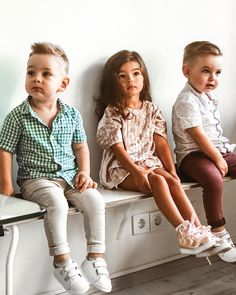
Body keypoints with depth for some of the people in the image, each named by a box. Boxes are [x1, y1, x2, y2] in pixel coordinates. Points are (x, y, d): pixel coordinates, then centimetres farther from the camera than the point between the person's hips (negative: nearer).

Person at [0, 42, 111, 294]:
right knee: (56, 202, -32)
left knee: (95, 200, -18)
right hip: (35, 178, -4)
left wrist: (84, 172, 1)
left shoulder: (72, 114, 3)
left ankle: (95, 258, -7)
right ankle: (62, 262, -19)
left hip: (69, 176, 4)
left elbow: (81, 146, 14)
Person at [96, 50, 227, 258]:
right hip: (121, 169, -5)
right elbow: (117, 149, -12)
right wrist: (136, 172, -24)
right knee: (158, 181, -29)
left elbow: (161, 143, 5)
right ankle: (184, 232, -37)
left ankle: (198, 229, -29)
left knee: (173, 181, -23)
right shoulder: (112, 113, -4)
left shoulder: (151, 110, 11)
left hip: (149, 162, 5)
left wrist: (172, 170, -6)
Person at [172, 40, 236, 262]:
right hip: (193, 155, -9)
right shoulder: (187, 101, -15)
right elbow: (198, 135, -19)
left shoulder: (210, 96, 14)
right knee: (213, 178, -35)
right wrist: (217, 158, -16)